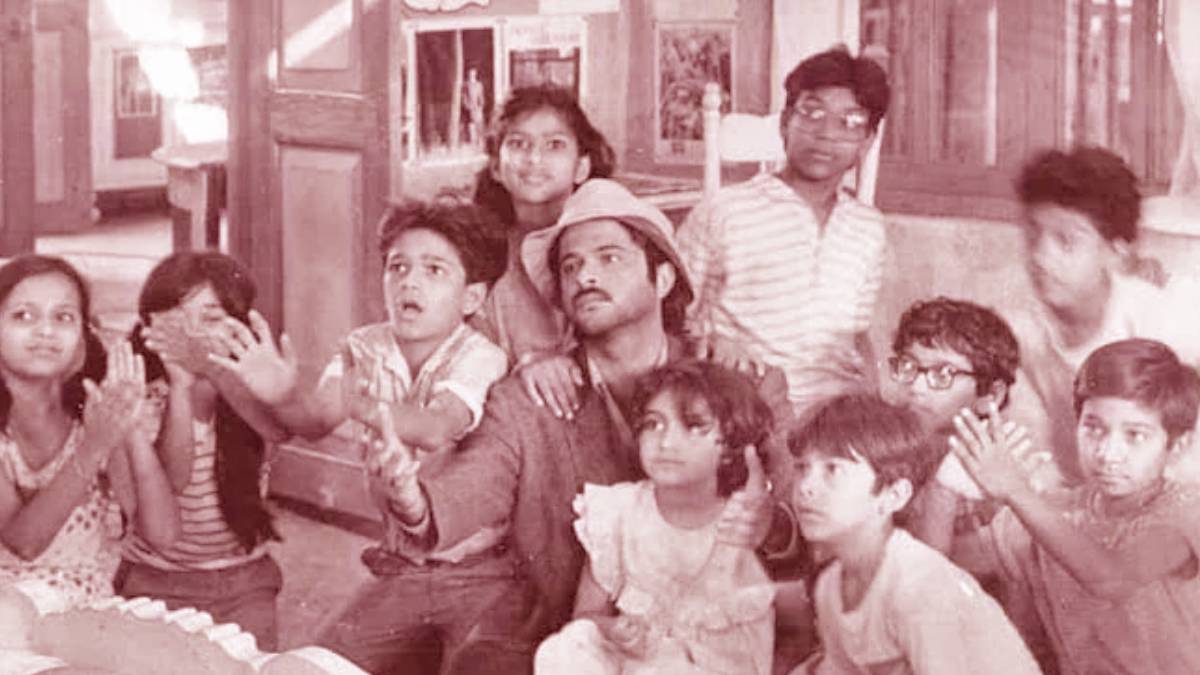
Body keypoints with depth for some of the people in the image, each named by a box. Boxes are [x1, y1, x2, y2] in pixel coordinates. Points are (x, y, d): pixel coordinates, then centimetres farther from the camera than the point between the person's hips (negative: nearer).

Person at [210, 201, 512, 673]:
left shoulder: (481, 360, -14)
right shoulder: (366, 350, 2)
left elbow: (436, 429, -33)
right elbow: (317, 421, -14)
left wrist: (362, 405, -51)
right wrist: (284, 397, -36)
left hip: (483, 575, -5)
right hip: (400, 572, 5)